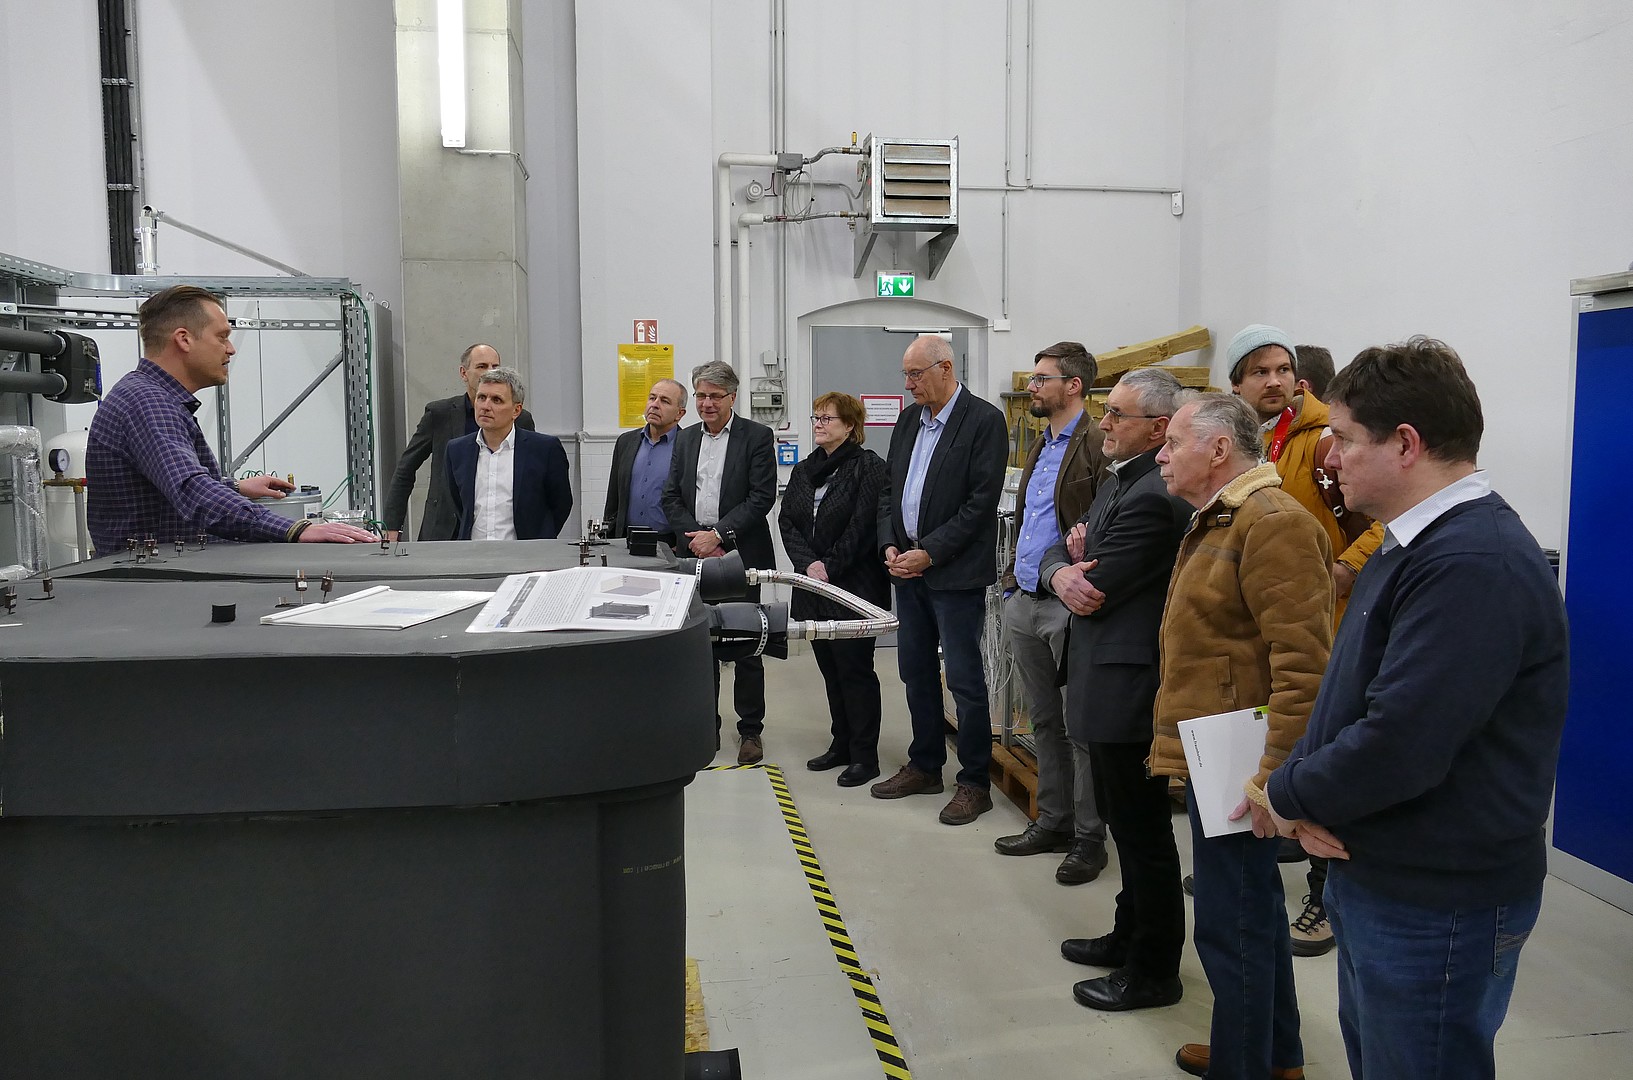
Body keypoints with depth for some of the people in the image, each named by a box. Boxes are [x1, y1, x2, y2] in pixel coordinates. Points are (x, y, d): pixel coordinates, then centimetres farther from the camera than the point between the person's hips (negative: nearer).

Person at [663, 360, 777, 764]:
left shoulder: (756, 436, -2)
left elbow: (762, 497, -10)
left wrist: (718, 534, -15)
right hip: (696, 555, 4)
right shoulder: (686, 439, 12)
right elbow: (671, 498, 9)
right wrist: (696, 538, -6)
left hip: (740, 555, -4)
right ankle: (705, 727, 20)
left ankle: (751, 730, 14)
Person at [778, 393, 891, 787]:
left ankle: (864, 755, 7)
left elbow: (863, 526, -16)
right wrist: (808, 564, -8)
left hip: (855, 587, -7)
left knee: (855, 669, -2)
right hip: (814, 588, 7)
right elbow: (787, 522, 7)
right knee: (830, 669, 13)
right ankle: (841, 744, 25)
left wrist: (831, 566, -15)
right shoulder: (803, 471, 14)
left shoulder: (868, 467, -8)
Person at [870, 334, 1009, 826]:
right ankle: (925, 766, 29)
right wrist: (890, 545, 0)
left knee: (964, 678, -1)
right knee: (916, 671, 15)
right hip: (908, 566, 7)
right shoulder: (908, 420, 12)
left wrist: (929, 552, -16)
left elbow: (982, 501, -15)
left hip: (956, 572, -7)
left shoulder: (983, 421, -10)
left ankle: (974, 782, 11)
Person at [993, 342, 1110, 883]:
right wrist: (1011, 582, 15)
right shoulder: (1041, 446, 17)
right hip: (1025, 603, 9)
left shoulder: (1096, 447, -13)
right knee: (1044, 721, 17)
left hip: (1069, 606, -9)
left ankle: (1089, 838, 13)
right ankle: (1053, 822, 29)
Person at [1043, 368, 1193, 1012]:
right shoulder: (1119, 480, 12)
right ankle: (1129, 937, 38)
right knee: (1129, 825, 22)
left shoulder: (1153, 498, -22)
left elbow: (1097, 589, -22)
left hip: (1128, 688, -10)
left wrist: (1078, 564, -1)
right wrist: (1063, 569, -10)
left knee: (1143, 832, 4)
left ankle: (1152, 971, 19)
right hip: (1110, 686, 10)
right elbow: (1059, 552, 13)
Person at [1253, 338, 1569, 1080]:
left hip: (1438, 905, -9)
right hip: (1375, 877, 9)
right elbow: (1354, 694, 13)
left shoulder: (1475, 565, -25)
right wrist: (1310, 796, -5)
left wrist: (1289, 796, -13)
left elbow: (1400, 745, -31)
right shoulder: (1414, 545, 10)